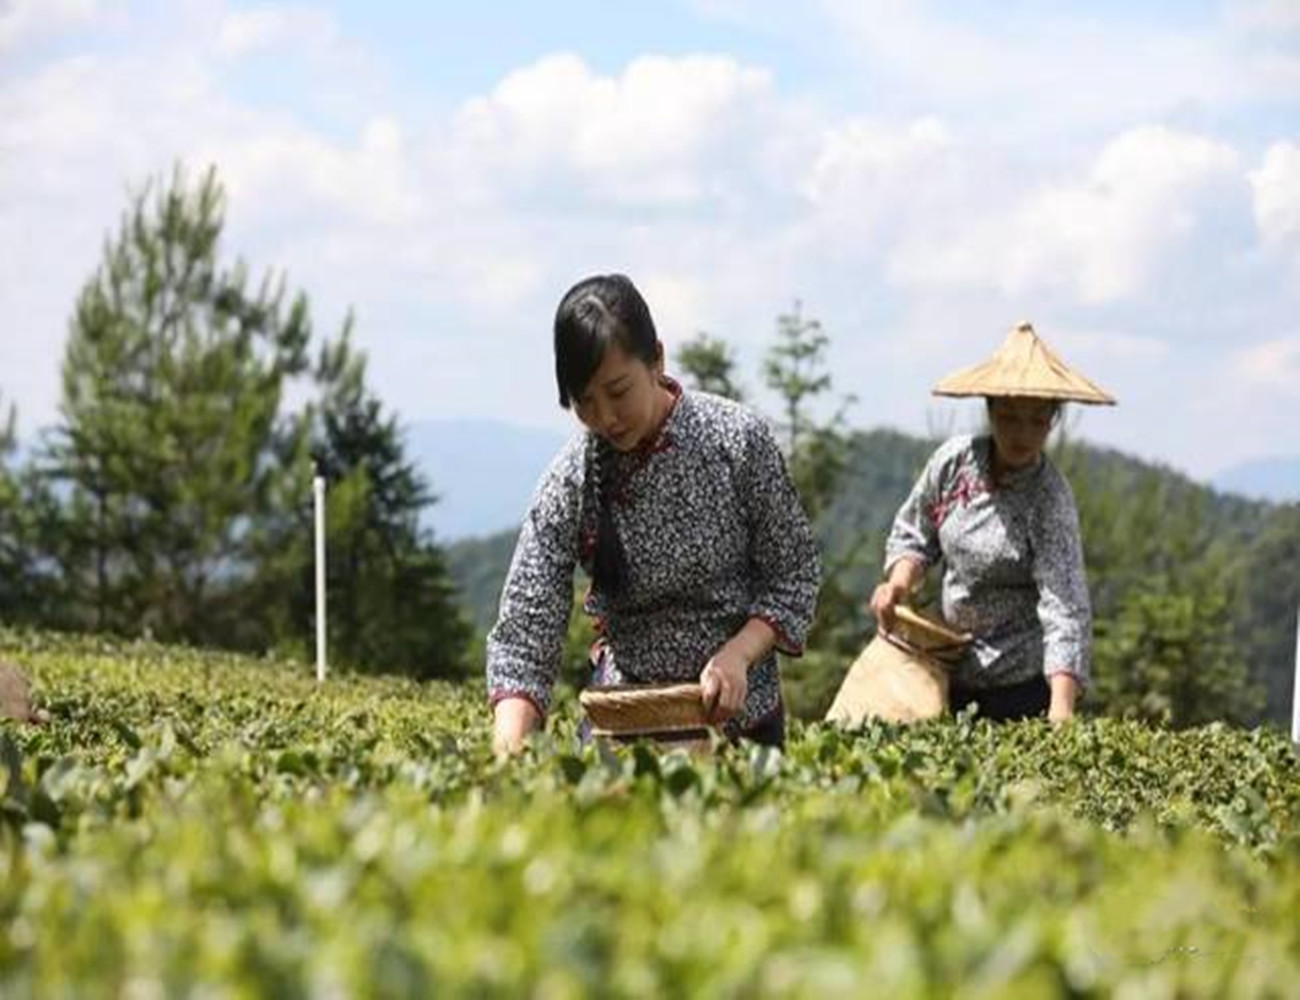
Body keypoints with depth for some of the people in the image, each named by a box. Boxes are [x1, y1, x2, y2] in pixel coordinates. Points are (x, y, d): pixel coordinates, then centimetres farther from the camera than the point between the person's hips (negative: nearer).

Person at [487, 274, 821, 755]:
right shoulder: (568, 484, -12)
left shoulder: (739, 438, -12)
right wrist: (508, 753, -31)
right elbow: (522, 637, -15)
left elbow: (794, 575, -4)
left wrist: (738, 653, -21)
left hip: (740, 712, -1)